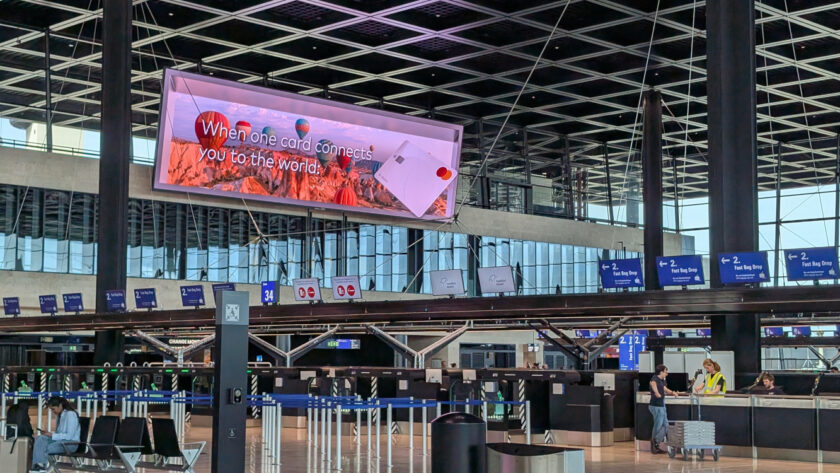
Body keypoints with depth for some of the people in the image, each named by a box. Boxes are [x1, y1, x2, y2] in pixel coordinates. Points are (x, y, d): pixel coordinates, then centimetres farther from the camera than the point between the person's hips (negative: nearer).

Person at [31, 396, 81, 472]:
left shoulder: (70, 414, -13)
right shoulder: (59, 415, 13)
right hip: (60, 440, 8)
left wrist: (52, 435, -18)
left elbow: (69, 436, -18)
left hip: (70, 443, -8)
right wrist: (50, 433, -1)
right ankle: (39, 464, -29)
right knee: (40, 438, -18)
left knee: (44, 448, -26)